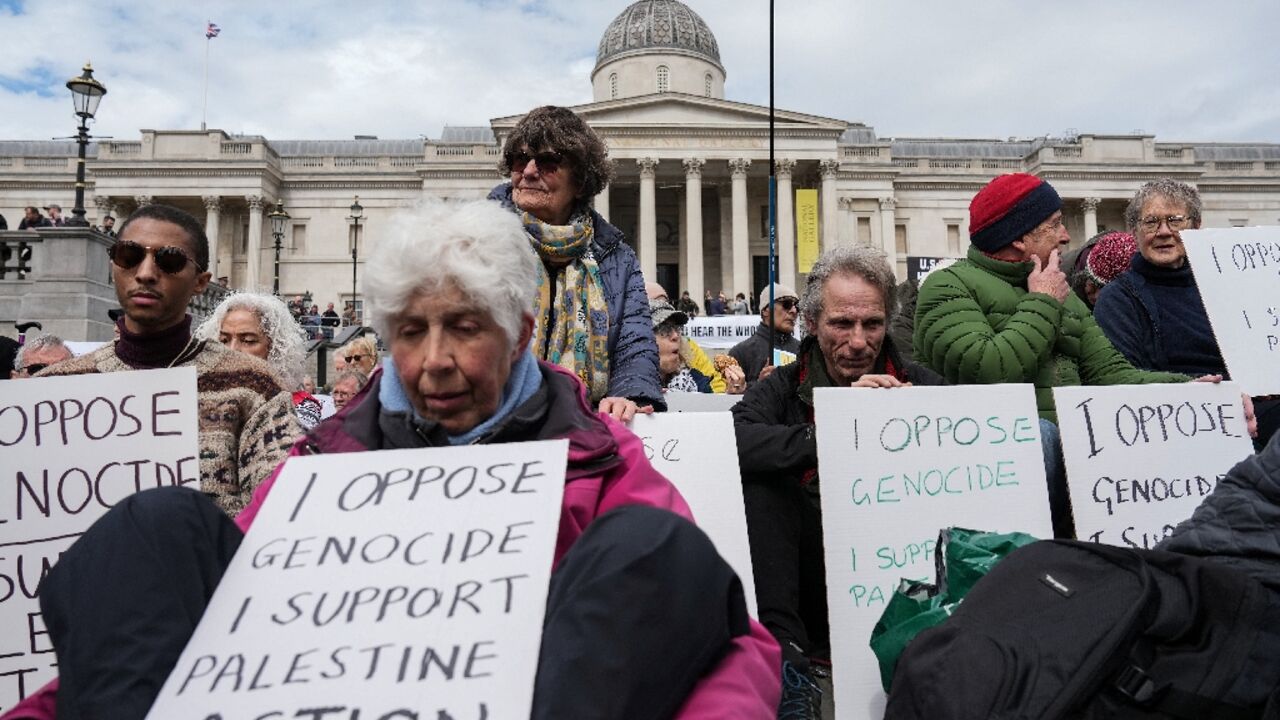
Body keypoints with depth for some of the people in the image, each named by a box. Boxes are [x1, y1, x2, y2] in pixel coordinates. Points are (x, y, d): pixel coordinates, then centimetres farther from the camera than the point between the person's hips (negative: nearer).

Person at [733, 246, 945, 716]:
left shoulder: (919, 384, 9)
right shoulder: (784, 388, 6)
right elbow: (731, 436, -17)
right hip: (817, 585, 1)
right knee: (759, 482, -23)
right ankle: (784, 656, -24)